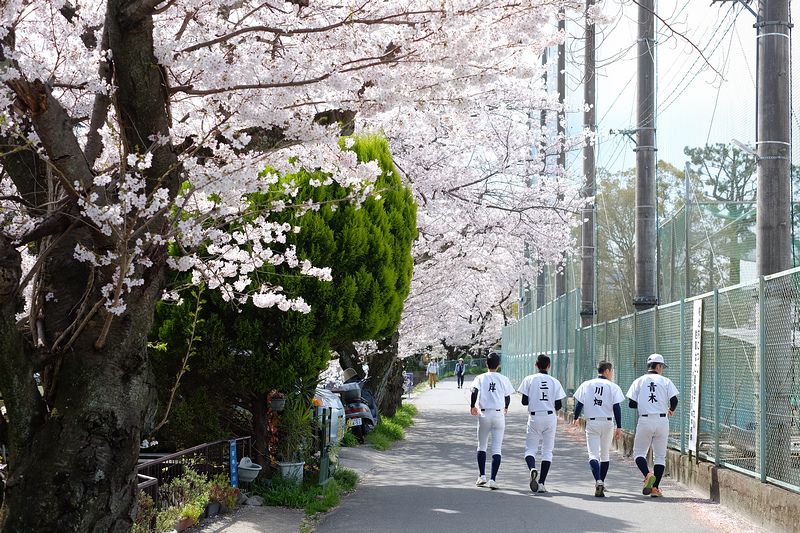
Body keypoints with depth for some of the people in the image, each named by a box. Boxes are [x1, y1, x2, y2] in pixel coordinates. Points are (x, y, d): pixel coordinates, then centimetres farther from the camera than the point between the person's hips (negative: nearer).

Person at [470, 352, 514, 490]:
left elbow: (474, 391, -15)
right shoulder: (503, 379, 3)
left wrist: (472, 406, 0)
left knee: (481, 446, 17)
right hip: (499, 414, 0)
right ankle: (493, 480, -8)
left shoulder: (480, 378, 0)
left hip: (484, 415, 0)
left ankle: (482, 476, 13)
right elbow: (507, 397, 9)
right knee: (496, 449, 0)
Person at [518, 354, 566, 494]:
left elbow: (524, 401, -3)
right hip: (550, 418, 1)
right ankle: (541, 483, 2)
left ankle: (532, 469, -27)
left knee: (530, 449, 5)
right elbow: (558, 405, 1)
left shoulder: (529, 380, -2)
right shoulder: (555, 382, 2)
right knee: (547, 451, 8)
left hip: (534, 418, -1)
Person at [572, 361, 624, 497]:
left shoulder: (586, 385, 5)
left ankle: (598, 481, -28)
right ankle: (602, 483, 25)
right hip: (607, 424, 0)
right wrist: (619, 427, -4)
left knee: (593, 455, -6)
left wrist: (576, 419, 22)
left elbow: (579, 404, 5)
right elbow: (616, 408, -6)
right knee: (604, 455, 17)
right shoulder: (613, 387, 1)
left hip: (592, 423, 0)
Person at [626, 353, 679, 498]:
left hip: (645, 420, 0)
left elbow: (631, 404, 1)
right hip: (662, 421, 0)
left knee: (639, 453, 9)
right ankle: (655, 487, 2)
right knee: (660, 456, 8)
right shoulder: (665, 381, 3)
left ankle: (648, 475, -18)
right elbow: (674, 400, -5)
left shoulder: (638, 381, 5)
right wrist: (671, 410, 17)